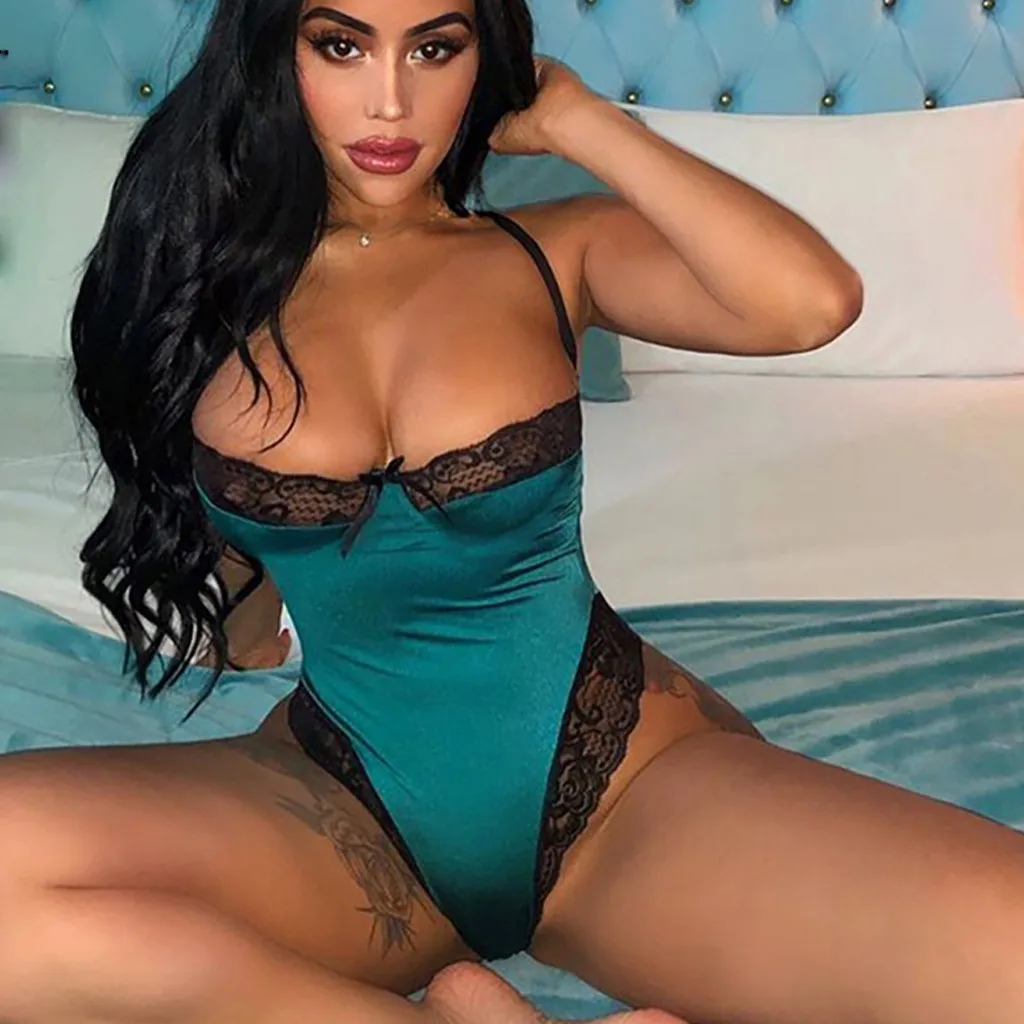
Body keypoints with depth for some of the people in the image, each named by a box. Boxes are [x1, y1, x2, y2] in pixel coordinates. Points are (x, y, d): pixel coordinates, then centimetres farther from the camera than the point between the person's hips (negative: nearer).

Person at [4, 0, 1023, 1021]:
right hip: (346, 813, 1)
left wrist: (575, 119, -6)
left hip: (622, 780, 0)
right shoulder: (212, 280, 6)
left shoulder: (553, 254, 5)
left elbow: (812, 301, -16)